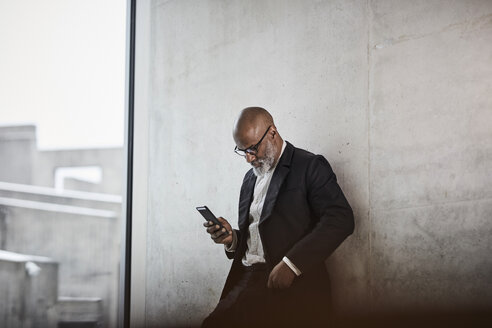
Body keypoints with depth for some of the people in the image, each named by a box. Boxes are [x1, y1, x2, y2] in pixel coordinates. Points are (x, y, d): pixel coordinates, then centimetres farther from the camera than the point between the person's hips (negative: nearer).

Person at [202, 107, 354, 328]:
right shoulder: (250, 178, 24)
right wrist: (231, 238, 5)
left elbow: (341, 219, -12)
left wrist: (291, 264, -18)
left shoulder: (310, 166, 1)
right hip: (245, 280, 6)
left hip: (292, 284, -6)